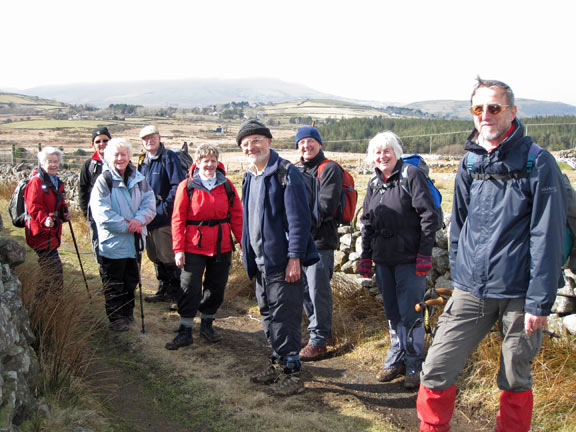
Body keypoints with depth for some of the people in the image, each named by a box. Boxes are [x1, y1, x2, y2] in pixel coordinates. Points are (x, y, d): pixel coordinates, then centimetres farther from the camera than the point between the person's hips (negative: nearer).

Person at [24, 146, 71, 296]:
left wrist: (64, 214, 6)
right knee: (55, 270, -12)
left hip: (52, 232, 9)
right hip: (41, 233, -9)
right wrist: (44, 219, -36)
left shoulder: (57, 182, 15)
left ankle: (37, 301, 30)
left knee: (46, 272, 18)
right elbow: (33, 207, -19)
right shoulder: (36, 182, -13)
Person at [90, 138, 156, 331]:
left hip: (134, 240, 5)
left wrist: (139, 220, -19)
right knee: (113, 284, 5)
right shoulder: (103, 181, -10)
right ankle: (116, 318, 18)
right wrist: (126, 226, -20)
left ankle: (128, 312, 34)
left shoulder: (138, 179, 6)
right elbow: (101, 213, -17)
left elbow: (149, 203, 0)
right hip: (113, 241, -5)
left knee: (132, 279, 17)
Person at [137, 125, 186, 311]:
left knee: (169, 257, -5)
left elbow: (178, 186, -16)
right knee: (156, 256, 15)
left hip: (165, 217, -8)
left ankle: (176, 295, 6)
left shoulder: (169, 157, -9)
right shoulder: (143, 161, 15)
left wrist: (165, 208, -17)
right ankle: (163, 291, 29)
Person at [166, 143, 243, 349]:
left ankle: (207, 324, 31)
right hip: (194, 247, -3)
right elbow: (178, 219, -4)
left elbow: (236, 215, 6)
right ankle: (185, 331, 9)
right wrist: (178, 248, -8)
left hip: (222, 246, 3)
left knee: (216, 288, 12)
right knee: (189, 289, -2)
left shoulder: (226, 185, 3)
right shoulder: (187, 186, -4)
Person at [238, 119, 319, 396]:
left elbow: (299, 219, -17)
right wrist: (250, 258, 18)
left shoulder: (287, 174, -13)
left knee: (284, 320, -2)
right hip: (261, 263, 9)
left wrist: (294, 258, -21)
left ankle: (292, 373, 12)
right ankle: (278, 363, 34)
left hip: (283, 263, -8)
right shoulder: (249, 178, 14)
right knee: (269, 317, 18)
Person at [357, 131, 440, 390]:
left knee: (409, 313, -2)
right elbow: (367, 222, 19)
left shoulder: (411, 175, -7)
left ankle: (414, 366, 12)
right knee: (392, 312, 14)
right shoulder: (374, 182, 13)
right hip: (383, 259, 6)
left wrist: (424, 254, -14)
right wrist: (365, 256, 15)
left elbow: (429, 217, -10)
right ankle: (396, 360, 27)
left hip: (409, 258, -6)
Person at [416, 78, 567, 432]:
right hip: (471, 292, 4)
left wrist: (540, 302, -12)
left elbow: (547, 238, -9)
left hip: (518, 295, -3)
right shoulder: (470, 162, 9)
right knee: (436, 370, 0)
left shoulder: (537, 163, -6)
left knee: (516, 381, 12)